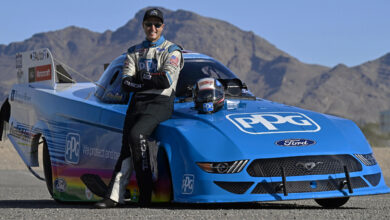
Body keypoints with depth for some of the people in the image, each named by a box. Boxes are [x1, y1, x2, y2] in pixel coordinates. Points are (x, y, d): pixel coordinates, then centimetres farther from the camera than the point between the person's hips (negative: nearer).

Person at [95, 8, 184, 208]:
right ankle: (114, 196, -20)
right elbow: (126, 83, 7)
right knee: (126, 146, -11)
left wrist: (139, 80, -3)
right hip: (138, 102, 5)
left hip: (160, 102, -5)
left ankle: (146, 193, -21)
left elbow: (166, 81, -10)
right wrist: (151, 82, -7)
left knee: (136, 134, -27)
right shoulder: (134, 52, 20)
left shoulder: (172, 51, 6)